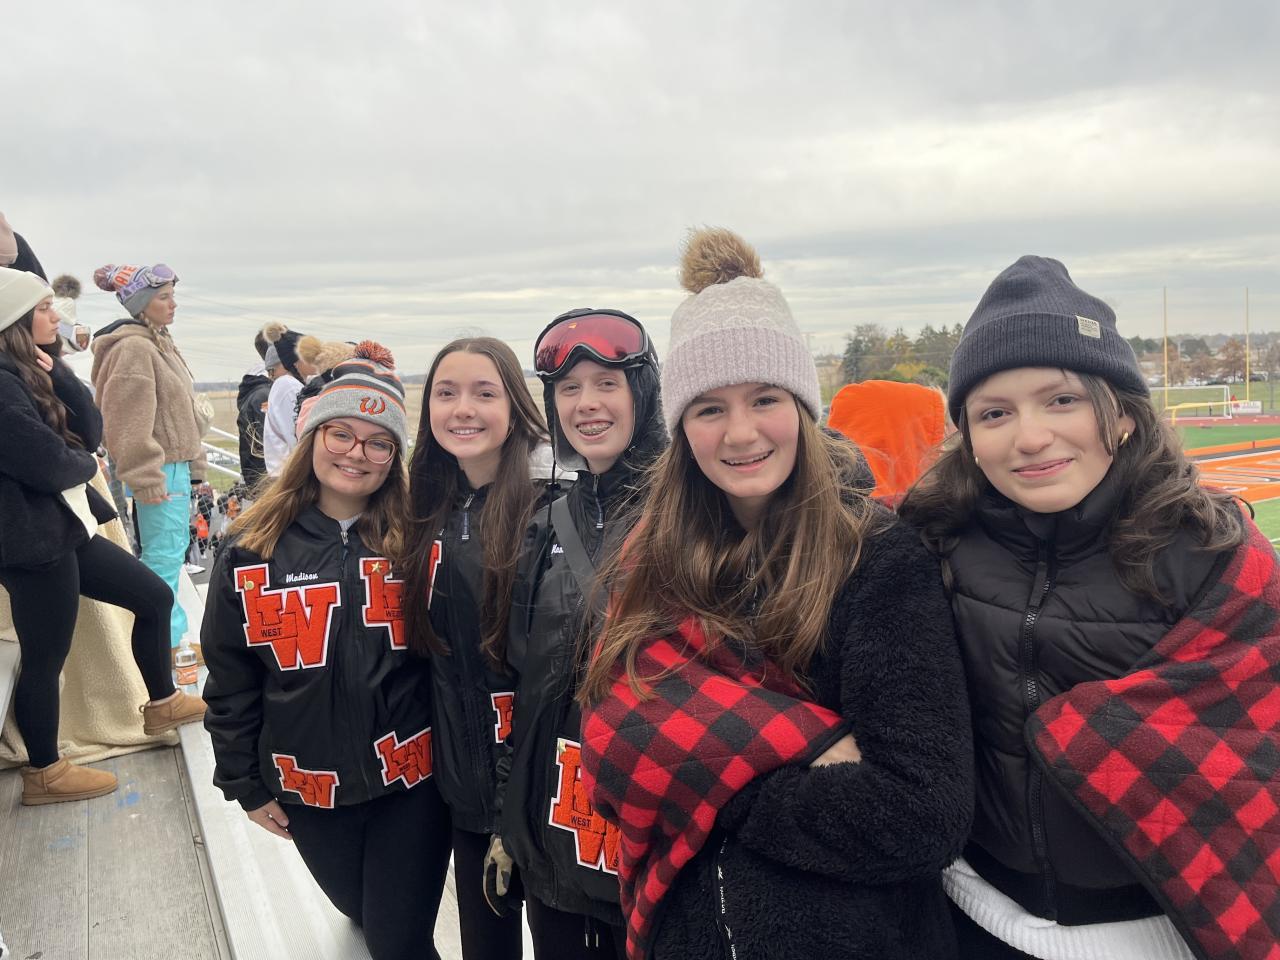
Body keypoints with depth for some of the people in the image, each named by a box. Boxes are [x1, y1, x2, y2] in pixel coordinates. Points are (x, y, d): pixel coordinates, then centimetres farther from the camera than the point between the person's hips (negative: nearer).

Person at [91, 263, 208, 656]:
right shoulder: (133, 348, -16)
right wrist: (147, 481, -20)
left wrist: (191, 464, 21)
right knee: (165, 556, -5)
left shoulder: (159, 342, 16)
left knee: (172, 549, 17)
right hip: (160, 471, -10)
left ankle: (170, 629, 29)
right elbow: (129, 423, -20)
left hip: (176, 465, 10)